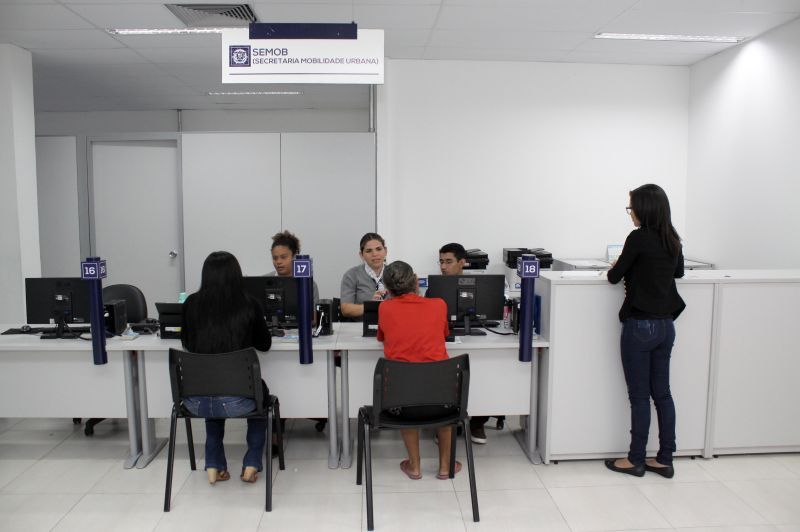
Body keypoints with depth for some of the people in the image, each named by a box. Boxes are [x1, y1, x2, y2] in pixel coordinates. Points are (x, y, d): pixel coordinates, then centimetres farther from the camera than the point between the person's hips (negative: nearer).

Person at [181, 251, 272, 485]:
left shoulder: (191, 303, -2)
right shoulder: (248, 304, -6)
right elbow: (264, 344, 9)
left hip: (196, 401, 2)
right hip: (237, 401, -2)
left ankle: (214, 466, 35)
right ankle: (251, 464, 29)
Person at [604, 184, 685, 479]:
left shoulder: (639, 237, -15)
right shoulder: (673, 239, 6)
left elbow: (614, 276, -6)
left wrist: (617, 267, 14)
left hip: (640, 325, -7)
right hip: (666, 324, 7)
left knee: (639, 396, 3)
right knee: (662, 392, 13)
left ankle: (636, 460, 15)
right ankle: (664, 460, 21)